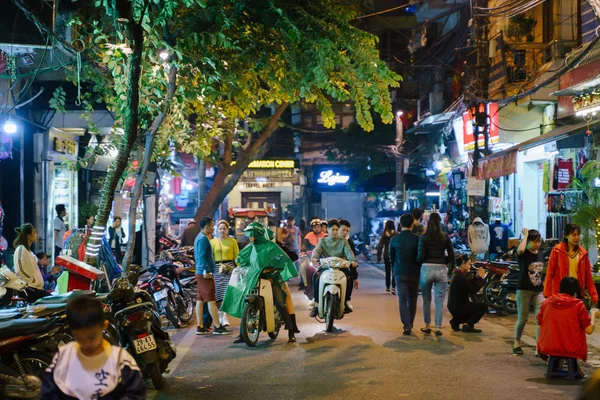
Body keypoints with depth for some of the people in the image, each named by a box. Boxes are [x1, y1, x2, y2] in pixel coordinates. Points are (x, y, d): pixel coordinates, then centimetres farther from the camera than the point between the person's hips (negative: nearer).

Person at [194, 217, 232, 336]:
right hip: (206, 275, -10)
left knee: (200, 300, 9)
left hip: (200, 273, 10)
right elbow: (202, 257, -23)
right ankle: (218, 328, -5)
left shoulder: (199, 238, 18)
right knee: (212, 301, -7)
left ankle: (200, 327, 11)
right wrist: (206, 270, -28)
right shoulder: (203, 239, -14)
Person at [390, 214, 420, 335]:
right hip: (414, 274, 0)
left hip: (400, 274, 0)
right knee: (412, 300, 14)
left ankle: (407, 325, -13)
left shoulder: (394, 240, -2)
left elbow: (391, 258, 8)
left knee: (402, 300, -1)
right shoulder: (416, 239, -8)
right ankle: (410, 323, 21)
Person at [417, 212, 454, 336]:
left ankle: (427, 326, 20)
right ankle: (438, 327, 4)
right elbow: (451, 256, 2)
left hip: (426, 269, -1)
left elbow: (421, 256, -7)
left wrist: (419, 263, 13)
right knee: (439, 301, 6)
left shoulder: (423, 237, -5)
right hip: (441, 270, 1)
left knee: (426, 299, 13)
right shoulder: (445, 237, 1)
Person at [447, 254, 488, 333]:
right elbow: (473, 289, -25)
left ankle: (456, 321, 16)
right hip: (458, 307, -10)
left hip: (455, 306, 10)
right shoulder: (460, 277, -21)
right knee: (483, 306, -8)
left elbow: (469, 285, 16)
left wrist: (477, 277, 4)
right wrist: (481, 277, -14)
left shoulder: (458, 274, 11)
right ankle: (468, 325, -6)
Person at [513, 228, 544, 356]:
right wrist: (525, 235, -20)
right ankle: (517, 343, 26)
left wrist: (545, 289, 18)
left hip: (538, 291, 4)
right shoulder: (523, 253, -7)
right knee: (522, 319, 4)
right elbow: (520, 250, -34)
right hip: (524, 290, -4)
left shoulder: (541, 254, 10)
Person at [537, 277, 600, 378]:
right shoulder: (578, 305, -7)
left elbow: (540, 326, 7)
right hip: (572, 350, -3)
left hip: (547, 349, 3)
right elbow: (589, 330, -6)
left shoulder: (546, 303, 2)